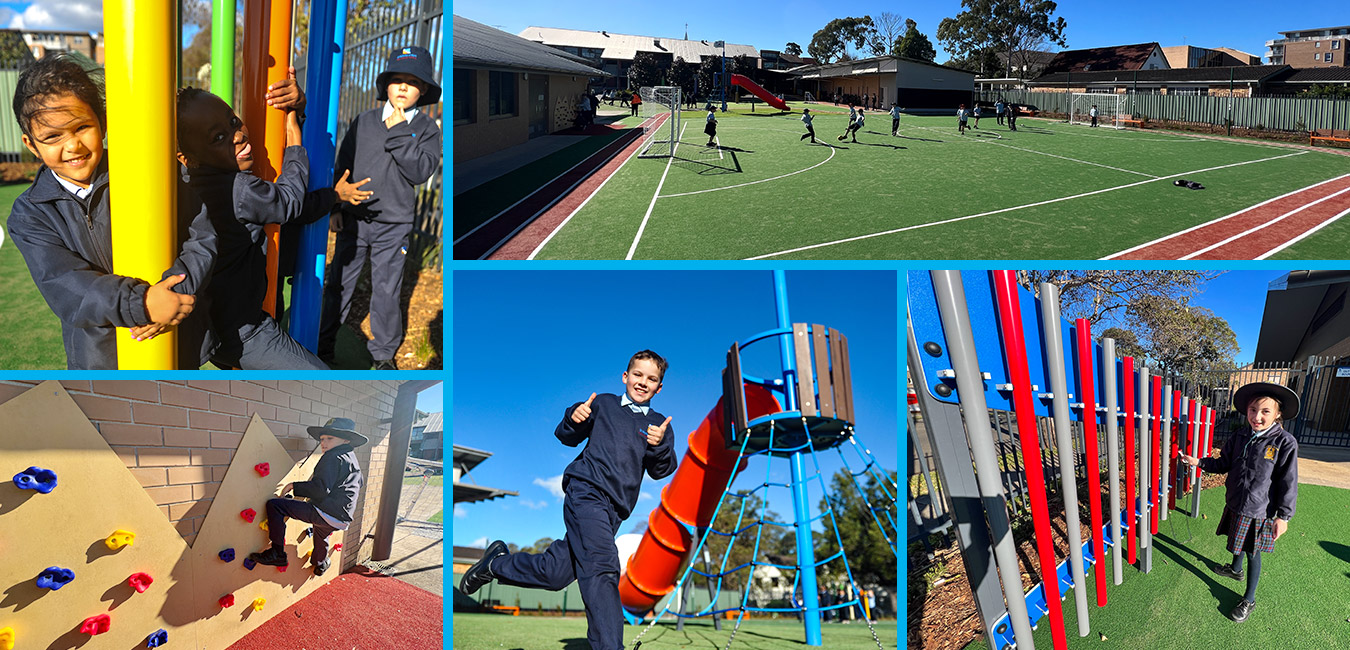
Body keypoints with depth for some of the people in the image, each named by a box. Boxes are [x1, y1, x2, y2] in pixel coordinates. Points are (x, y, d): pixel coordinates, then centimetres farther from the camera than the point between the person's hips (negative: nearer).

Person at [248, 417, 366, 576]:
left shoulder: (332, 457, -12)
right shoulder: (352, 459, 17)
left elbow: (321, 489, -21)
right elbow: (360, 481, 36)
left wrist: (293, 486, -10)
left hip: (326, 512, -10)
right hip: (343, 518, 10)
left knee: (275, 505, -14)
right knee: (321, 532, 43)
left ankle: (277, 553, -11)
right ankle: (320, 563, 68)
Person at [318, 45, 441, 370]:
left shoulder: (427, 129, -1)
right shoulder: (364, 122, 4)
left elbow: (421, 171, -16)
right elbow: (342, 166, 11)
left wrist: (398, 132, -17)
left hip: (393, 225, -2)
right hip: (353, 220, 2)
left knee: (387, 291, 5)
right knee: (338, 284, 10)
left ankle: (384, 352, 21)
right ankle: (323, 344, 26)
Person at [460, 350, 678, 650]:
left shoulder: (660, 424, 15)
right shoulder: (603, 404, 8)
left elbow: (660, 471, 5)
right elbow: (566, 437, 10)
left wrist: (660, 445, -15)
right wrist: (573, 419, -12)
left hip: (614, 510, 5)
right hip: (586, 491, -4)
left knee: (554, 574, 6)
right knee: (601, 569, -25)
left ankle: (497, 563, 30)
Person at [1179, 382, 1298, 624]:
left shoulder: (1285, 443, -19)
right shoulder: (1238, 438, -4)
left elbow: (1288, 483, -14)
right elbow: (1223, 464, 11)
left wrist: (1283, 516, -12)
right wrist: (1198, 462, -2)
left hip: (1259, 512, -5)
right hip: (1235, 506, 5)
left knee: (1252, 553, 7)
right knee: (1236, 543, 26)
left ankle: (1249, 599, 23)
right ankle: (1235, 568, 55)